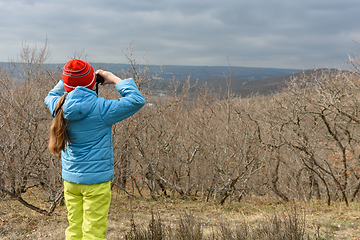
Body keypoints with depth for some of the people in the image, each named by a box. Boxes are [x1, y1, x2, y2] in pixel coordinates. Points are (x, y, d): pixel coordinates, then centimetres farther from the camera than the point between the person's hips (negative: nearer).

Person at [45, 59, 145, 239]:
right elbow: (137, 100, -15)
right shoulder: (101, 109, -19)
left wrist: (67, 81, 14)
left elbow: (51, 96, 23)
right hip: (96, 180, -6)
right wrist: (115, 79, -6)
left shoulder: (60, 106, -2)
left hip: (70, 179, 6)